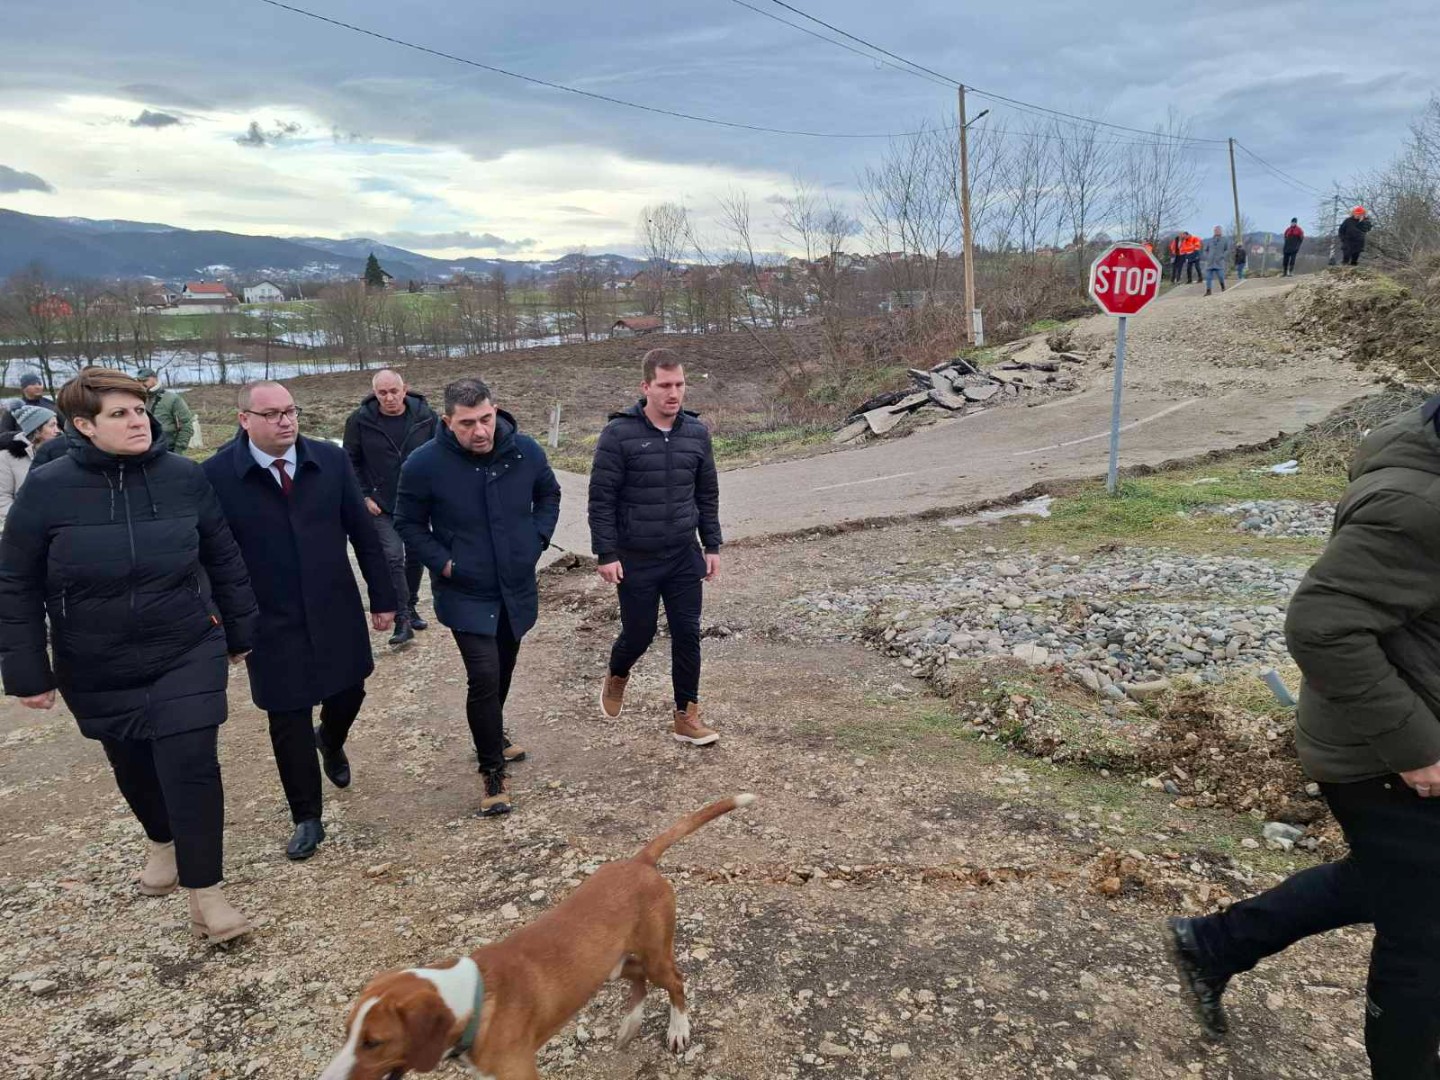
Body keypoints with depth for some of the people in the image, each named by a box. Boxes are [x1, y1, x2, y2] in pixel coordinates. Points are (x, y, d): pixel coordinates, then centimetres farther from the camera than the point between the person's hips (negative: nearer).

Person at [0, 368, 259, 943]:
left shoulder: (184, 476, -9)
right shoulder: (47, 488, -12)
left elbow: (223, 558, 2)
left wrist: (240, 631, 8)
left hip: (188, 653, -1)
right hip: (96, 669, 1)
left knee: (191, 763, -7)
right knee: (132, 765, 18)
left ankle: (204, 892, 7)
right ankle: (165, 841, 48)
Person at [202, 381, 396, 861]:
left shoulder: (330, 459, -5)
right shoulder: (217, 474, -11)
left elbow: (363, 532, 0)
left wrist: (383, 596, 3)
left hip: (336, 610, 3)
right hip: (271, 622, -2)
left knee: (348, 692, 16)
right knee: (288, 720, 6)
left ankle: (331, 742, 53)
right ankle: (307, 818, 25)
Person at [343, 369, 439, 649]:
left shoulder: (425, 416, -8)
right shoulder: (360, 421, -10)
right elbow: (351, 462, 1)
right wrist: (364, 496, -5)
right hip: (381, 507, -2)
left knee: (415, 557, 13)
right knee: (392, 557, -12)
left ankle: (410, 607, 33)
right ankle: (402, 620, -6)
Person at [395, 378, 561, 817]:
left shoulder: (525, 450, -10)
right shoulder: (424, 464, -18)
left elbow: (549, 494, 9)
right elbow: (409, 523, -4)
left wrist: (538, 539, -2)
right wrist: (442, 562, -14)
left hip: (517, 590, 4)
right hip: (466, 595, -4)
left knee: (502, 672, 20)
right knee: (484, 678, -12)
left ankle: (492, 738, 46)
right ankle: (493, 772, 7)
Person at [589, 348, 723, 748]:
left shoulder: (697, 432, 1)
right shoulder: (619, 434, -13)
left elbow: (707, 494, 9)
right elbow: (601, 499, -10)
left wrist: (712, 546, 8)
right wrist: (606, 554, -13)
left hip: (685, 557, 4)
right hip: (635, 560, -3)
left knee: (688, 635, 5)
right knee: (639, 632, 10)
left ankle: (687, 715, 20)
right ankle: (616, 677, 43)